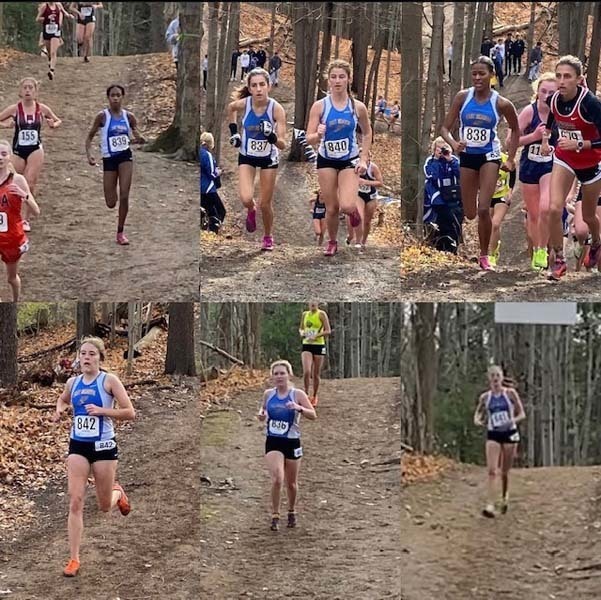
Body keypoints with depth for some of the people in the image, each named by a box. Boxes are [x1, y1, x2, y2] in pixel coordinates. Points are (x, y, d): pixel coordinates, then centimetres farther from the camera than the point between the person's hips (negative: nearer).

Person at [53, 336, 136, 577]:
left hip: (103, 445, -3)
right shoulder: (73, 382, 4)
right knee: (75, 501, -9)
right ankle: (74, 559, -6)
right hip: (78, 445, 3)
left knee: (104, 507, 10)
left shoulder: (109, 380, -9)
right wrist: (59, 410, 4)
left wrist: (101, 410, -22)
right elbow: (63, 399, 27)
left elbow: (130, 413, -11)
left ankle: (117, 493, 48)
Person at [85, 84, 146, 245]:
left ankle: (120, 232, 5)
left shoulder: (128, 116, 1)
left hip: (125, 156, 1)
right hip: (109, 159, -1)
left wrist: (138, 139, -10)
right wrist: (89, 154, -16)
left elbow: (135, 132, 14)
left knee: (124, 196, -9)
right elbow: (90, 137, 0)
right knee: (111, 203, 1)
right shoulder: (103, 116, -6)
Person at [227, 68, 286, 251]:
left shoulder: (276, 109, -25)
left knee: (266, 203, 5)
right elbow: (230, 108, 7)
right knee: (246, 199, -18)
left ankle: (268, 237, 32)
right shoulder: (243, 104, -20)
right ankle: (251, 210, 20)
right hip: (247, 157, 1)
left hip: (269, 158, -1)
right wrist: (233, 131, 3)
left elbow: (282, 144, -24)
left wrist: (271, 136, -43)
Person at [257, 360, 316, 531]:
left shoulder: (297, 394, -7)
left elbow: (313, 415, -11)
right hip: (273, 442, 1)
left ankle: (292, 511, 38)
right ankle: (275, 516, -6)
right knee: (277, 479, -19)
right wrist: (261, 416, -5)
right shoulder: (268, 394, 2)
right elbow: (263, 410, 19)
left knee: (291, 483, 13)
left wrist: (298, 408, -29)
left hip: (292, 442, -1)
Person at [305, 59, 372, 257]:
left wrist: (364, 159, 0)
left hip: (350, 161, -1)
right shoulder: (319, 106, -10)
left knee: (347, 207, -18)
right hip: (326, 161, 1)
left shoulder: (358, 107, -8)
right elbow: (309, 139, -10)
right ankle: (332, 242, 32)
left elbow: (367, 133, 8)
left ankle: (354, 210, 19)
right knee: (331, 209, 5)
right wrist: (319, 135, -32)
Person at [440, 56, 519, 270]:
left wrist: (511, 159, 4)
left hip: (489, 156, -2)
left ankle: (484, 256, 2)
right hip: (467, 156, 2)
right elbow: (445, 128, -5)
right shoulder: (462, 97, -7)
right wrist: (453, 144, -26)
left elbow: (515, 130, 7)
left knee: (483, 209, -15)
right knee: (469, 214, 7)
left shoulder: (501, 104, -10)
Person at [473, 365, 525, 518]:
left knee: (505, 471, 9)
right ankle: (490, 506, -21)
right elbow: (477, 415, 14)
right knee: (492, 471, -14)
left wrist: (513, 420, -20)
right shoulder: (485, 397, 3)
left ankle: (505, 497, 36)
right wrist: (478, 421, -10)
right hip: (493, 435, 1)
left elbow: (522, 414, 1)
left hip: (509, 433, -1)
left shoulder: (510, 393, -2)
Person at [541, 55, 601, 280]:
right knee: (554, 209, -15)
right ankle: (559, 260, -1)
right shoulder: (553, 99, -14)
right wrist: (546, 137, 4)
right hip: (564, 159, 3)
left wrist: (579, 144, -40)